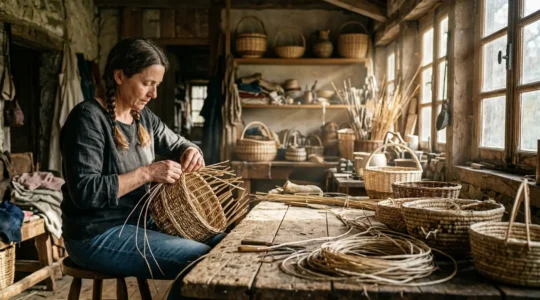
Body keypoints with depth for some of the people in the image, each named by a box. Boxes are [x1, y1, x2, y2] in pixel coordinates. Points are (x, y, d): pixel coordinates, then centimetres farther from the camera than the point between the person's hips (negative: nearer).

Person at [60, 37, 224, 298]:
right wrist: (147, 172, -25)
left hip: (138, 221, 8)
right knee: (199, 259, -21)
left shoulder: (143, 116, 7)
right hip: (98, 235, -8)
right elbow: (84, 192, -24)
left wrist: (191, 152, -3)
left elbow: (176, 143, 20)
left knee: (219, 242, 1)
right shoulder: (88, 118, -17)